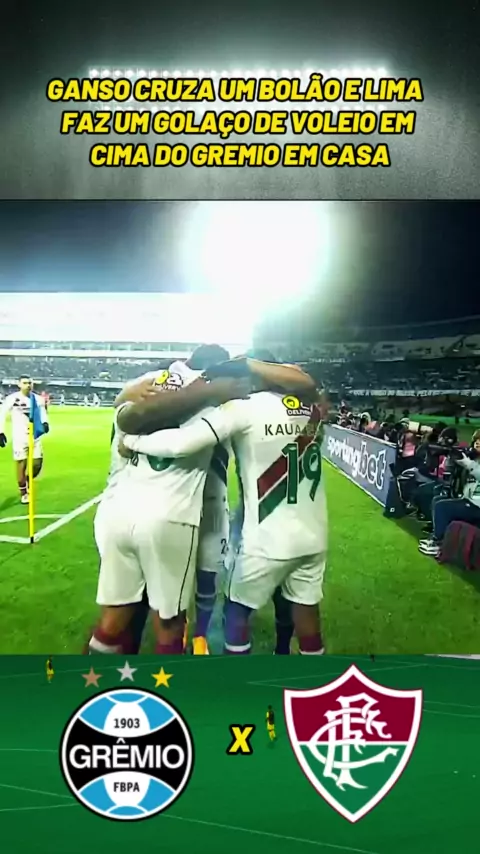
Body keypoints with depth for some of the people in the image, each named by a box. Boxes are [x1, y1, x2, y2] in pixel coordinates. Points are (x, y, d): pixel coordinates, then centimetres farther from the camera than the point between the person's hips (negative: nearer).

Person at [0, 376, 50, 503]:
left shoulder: (38, 399, 4)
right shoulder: (12, 399, -9)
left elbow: (43, 413, 13)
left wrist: (45, 423, -8)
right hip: (19, 437, -4)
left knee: (37, 464, 4)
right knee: (21, 464, 0)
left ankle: (28, 482, 34)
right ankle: (23, 492, 16)